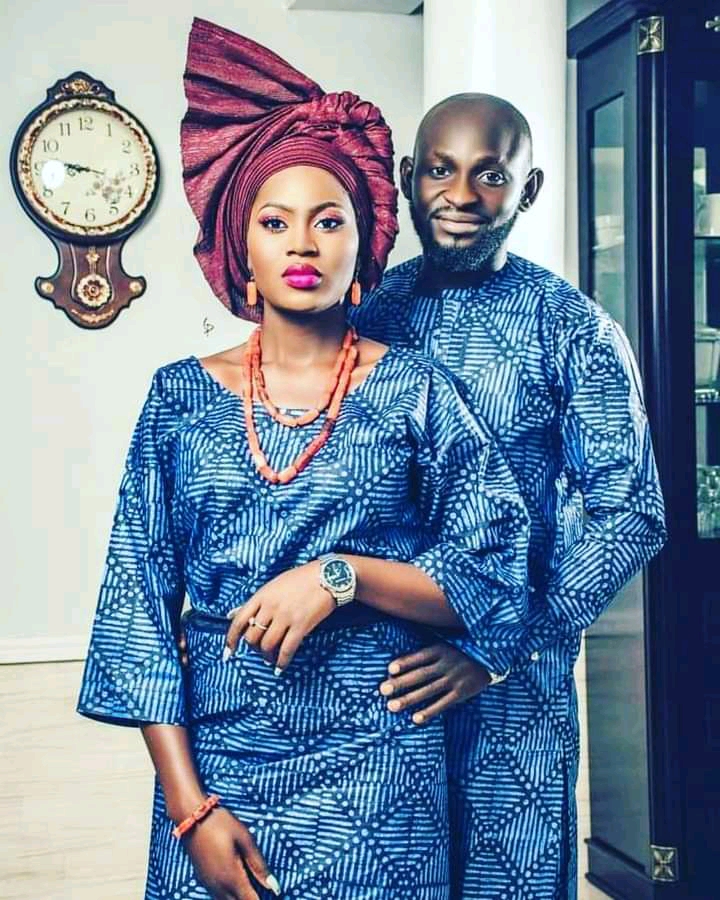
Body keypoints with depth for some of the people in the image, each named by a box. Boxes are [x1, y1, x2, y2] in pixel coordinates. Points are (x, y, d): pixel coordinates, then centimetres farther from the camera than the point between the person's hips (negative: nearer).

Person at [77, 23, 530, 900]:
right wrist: (188, 807, -8)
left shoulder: (415, 391, -2)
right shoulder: (183, 395, 1)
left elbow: (498, 570, -3)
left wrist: (341, 574, -18)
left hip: (377, 771, -1)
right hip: (217, 765, 1)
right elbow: (141, 604, -2)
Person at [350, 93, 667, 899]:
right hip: (368, 667, 3)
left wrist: (497, 651, -17)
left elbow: (630, 517, -10)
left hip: (511, 681, -2)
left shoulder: (573, 328, -7)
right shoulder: (365, 311, 2)